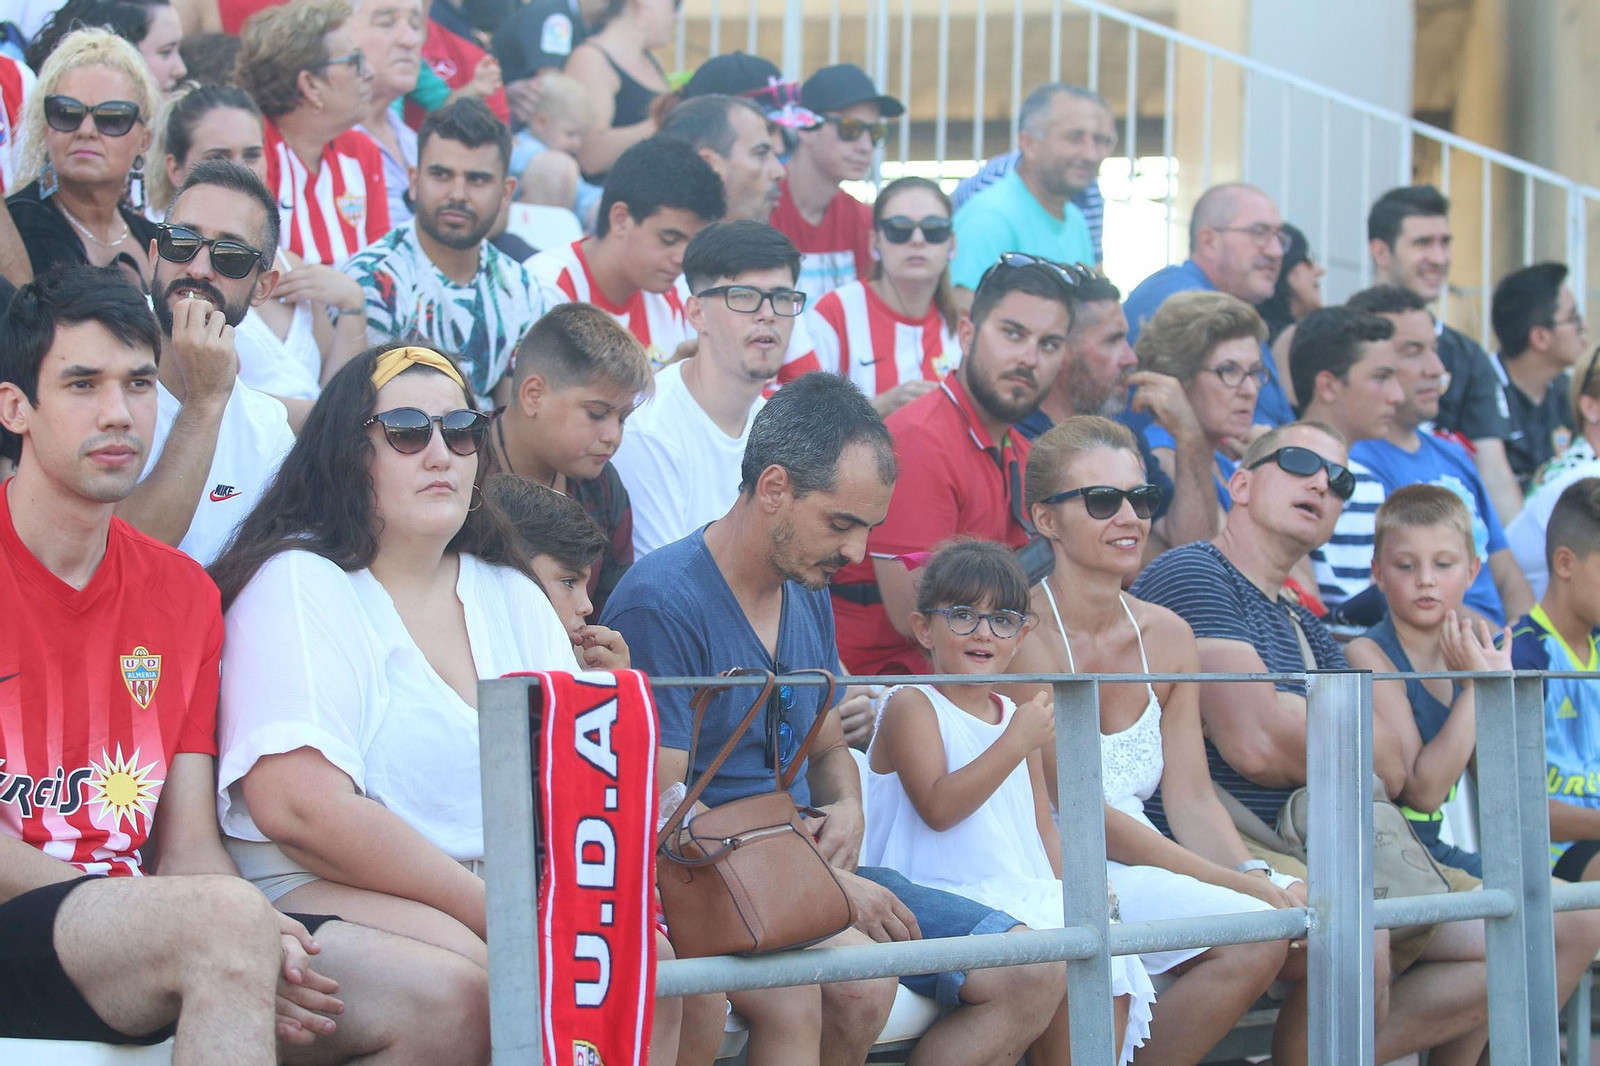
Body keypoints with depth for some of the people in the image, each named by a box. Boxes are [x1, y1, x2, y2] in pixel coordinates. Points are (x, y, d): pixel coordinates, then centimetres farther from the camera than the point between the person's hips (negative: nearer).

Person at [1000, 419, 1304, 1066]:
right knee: (1251, 937, -28)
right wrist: (1240, 887, -17)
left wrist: (1257, 876, -12)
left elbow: (1192, 799, 9)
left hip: (1146, 863, 7)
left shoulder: (1166, 636, 12)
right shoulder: (1023, 635, -11)